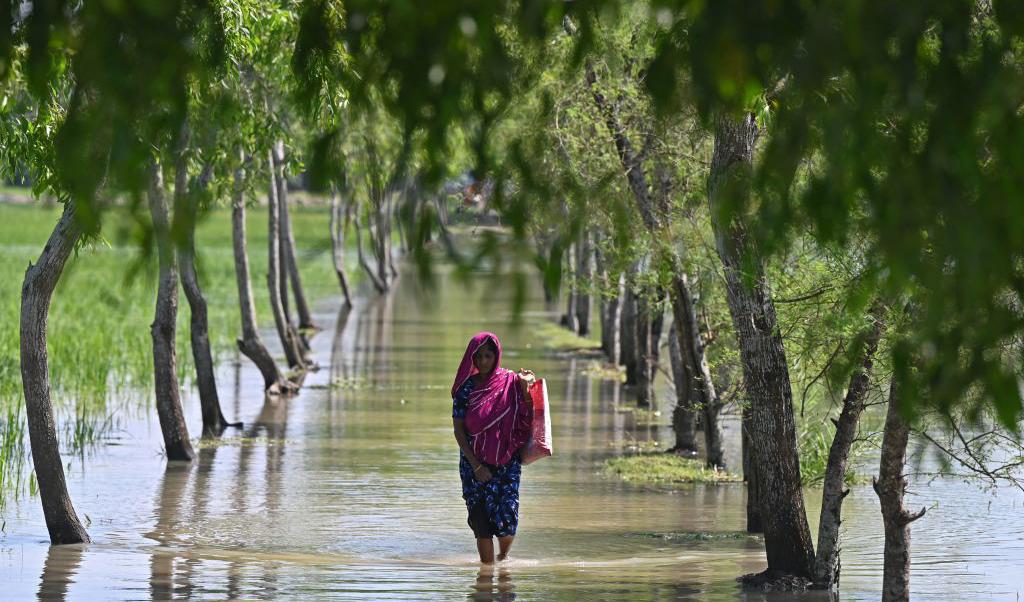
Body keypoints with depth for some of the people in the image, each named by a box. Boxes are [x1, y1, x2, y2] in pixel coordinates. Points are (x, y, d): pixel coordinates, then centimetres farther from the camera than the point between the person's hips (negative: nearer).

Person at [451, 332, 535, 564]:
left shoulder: (510, 383, 2)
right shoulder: (466, 388, 2)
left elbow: (526, 420, -4)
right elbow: (459, 429, -1)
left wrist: (524, 387, -15)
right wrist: (475, 465, -9)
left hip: (507, 462, 0)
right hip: (475, 463, 0)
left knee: (507, 518, -8)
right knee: (481, 520, -6)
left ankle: (503, 557, 21)